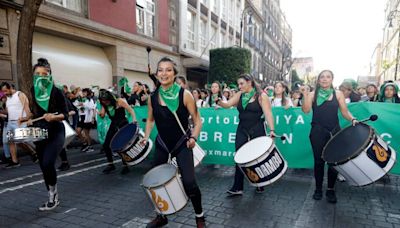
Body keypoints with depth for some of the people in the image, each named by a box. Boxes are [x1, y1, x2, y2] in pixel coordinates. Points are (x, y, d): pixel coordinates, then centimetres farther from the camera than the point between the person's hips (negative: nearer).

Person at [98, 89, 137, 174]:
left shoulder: (119, 101, -14)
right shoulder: (105, 105, 1)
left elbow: (131, 110, -17)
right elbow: (102, 115, 1)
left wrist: (134, 120, -31)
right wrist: (100, 114, -21)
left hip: (123, 124, -6)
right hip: (113, 125, 6)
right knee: (105, 145, 1)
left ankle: (125, 166, 9)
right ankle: (111, 165, 18)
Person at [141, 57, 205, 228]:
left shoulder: (184, 94, -14)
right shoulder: (152, 97, -3)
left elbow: (197, 121, -8)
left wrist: (193, 137, -23)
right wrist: (146, 137, 1)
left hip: (182, 143, -4)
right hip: (161, 144, 4)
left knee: (189, 182, -12)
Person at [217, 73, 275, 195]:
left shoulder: (261, 96, -7)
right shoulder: (239, 95, 7)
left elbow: (268, 113, -13)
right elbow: (227, 104, 0)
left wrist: (271, 130, -22)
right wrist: (219, 101, -21)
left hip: (257, 130, -4)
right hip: (242, 130, 4)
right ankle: (237, 188, 6)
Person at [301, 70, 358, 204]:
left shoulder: (338, 94, 7)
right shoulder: (313, 94, 3)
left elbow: (344, 112, 5)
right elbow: (306, 110, -9)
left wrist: (353, 119, -13)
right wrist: (305, 95, -18)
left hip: (334, 131, 1)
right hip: (318, 132, -1)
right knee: (319, 160, 6)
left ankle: (331, 190, 19)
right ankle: (318, 189, 20)